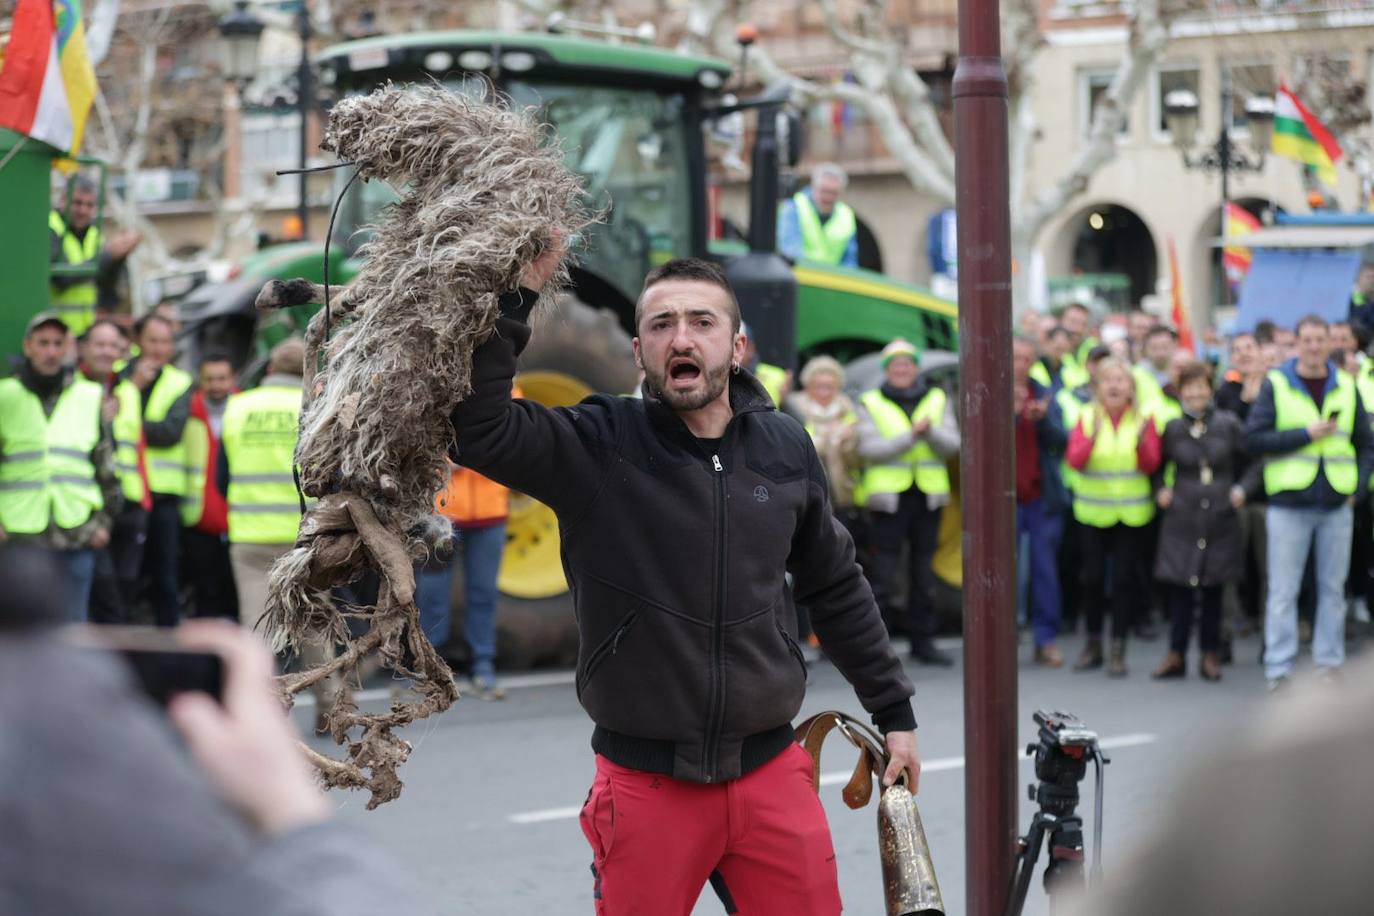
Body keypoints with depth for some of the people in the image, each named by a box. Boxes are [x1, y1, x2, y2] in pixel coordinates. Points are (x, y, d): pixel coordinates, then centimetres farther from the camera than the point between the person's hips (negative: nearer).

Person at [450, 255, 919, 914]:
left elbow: (835, 588, 16)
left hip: (772, 773, 3)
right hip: (644, 781, -3)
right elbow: (479, 427, -24)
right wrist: (515, 295, -27)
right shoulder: (596, 447, -7)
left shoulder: (786, 448, 5)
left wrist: (893, 711, 19)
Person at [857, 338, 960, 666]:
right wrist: (911, 435, -20)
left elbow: (952, 444, 2)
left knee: (923, 572, 9)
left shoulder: (938, 399, 12)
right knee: (885, 570, -9)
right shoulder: (871, 403, 4)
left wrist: (931, 431, -18)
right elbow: (869, 448, -10)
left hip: (928, 496, 3)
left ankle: (922, 640, 16)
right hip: (889, 497, -3)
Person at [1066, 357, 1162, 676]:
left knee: (1124, 577, -3)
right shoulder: (1086, 417, -1)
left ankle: (1118, 649, 5)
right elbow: (1074, 460, -8)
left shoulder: (1144, 419, -1)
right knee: (1093, 577, 2)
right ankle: (1093, 644, 18)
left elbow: (1151, 466, -5)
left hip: (1131, 512, 0)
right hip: (1094, 510, 0)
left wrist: (1142, 440, -24)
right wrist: (1091, 438, -25)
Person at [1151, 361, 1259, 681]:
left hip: (1219, 519, 0)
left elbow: (1257, 460, 8)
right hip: (1181, 519, 0)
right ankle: (1176, 654, 6)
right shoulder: (1172, 428, 2)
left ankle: (1210, 655, 15)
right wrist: (1160, 490, 1)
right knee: (1179, 586, -2)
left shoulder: (1228, 425, 0)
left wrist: (1243, 488, -4)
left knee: (1213, 589, 5)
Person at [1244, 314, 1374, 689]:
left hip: (1336, 504, 3)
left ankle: (1329, 663, 17)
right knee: (1283, 592, -2)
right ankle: (1279, 669, 2)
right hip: (1289, 503, -3)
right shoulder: (1276, 384, -1)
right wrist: (1306, 434, -14)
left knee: (1332, 588, 8)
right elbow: (1254, 438, -9)